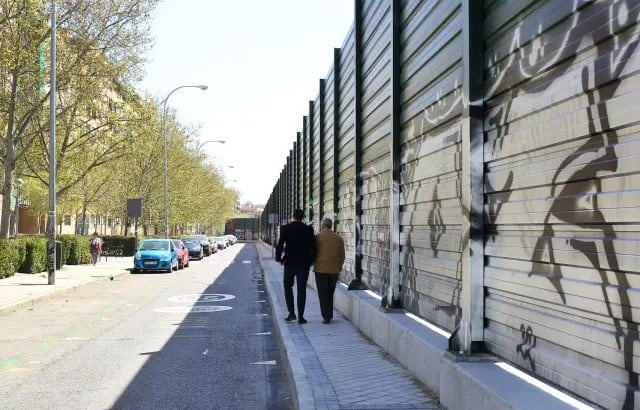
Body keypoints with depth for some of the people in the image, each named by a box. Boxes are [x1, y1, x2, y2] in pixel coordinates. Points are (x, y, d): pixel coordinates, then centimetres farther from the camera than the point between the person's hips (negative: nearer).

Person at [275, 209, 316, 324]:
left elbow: (280, 245, -8)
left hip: (289, 263, 0)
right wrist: (311, 260, 8)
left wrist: (278, 258, 5)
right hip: (304, 264, 1)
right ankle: (300, 317, 5)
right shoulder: (308, 229, -2)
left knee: (287, 286, 18)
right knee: (302, 290, 5)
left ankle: (291, 313, 7)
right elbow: (313, 246, -3)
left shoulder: (285, 228, -5)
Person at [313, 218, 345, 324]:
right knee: (330, 293, 16)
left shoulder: (318, 237, -7)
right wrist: (339, 268, 20)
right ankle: (329, 315, 20)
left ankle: (326, 316, -3)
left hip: (321, 269, -4)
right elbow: (342, 256, 9)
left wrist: (313, 264, 16)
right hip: (334, 270, 4)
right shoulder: (339, 238, 6)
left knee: (323, 294, 1)